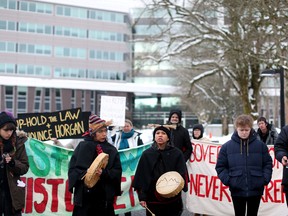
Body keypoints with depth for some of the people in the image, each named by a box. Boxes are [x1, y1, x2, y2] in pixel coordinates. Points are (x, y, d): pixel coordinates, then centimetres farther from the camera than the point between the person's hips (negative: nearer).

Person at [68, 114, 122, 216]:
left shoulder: (112, 150, 7)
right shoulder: (82, 146, 2)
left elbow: (117, 171, 1)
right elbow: (73, 168, -1)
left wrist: (104, 173, -17)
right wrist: (84, 174, -19)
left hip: (105, 196, 2)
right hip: (84, 195, -1)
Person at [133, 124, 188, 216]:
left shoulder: (177, 153, 1)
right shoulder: (147, 154, 3)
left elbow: (183, 174, 1)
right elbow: (141, 176, 3)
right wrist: (142, 197, -2)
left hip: (172, 200, 0)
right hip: (152, 199, 1)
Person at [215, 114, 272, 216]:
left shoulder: (260, 145, 3)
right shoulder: (227, 146, 0)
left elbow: (268, 164, 7)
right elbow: (220, 166, 3)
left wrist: (265, 179, -6)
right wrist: (227, 180, -9)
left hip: (256, 189, 1)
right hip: (237, 190, 0)